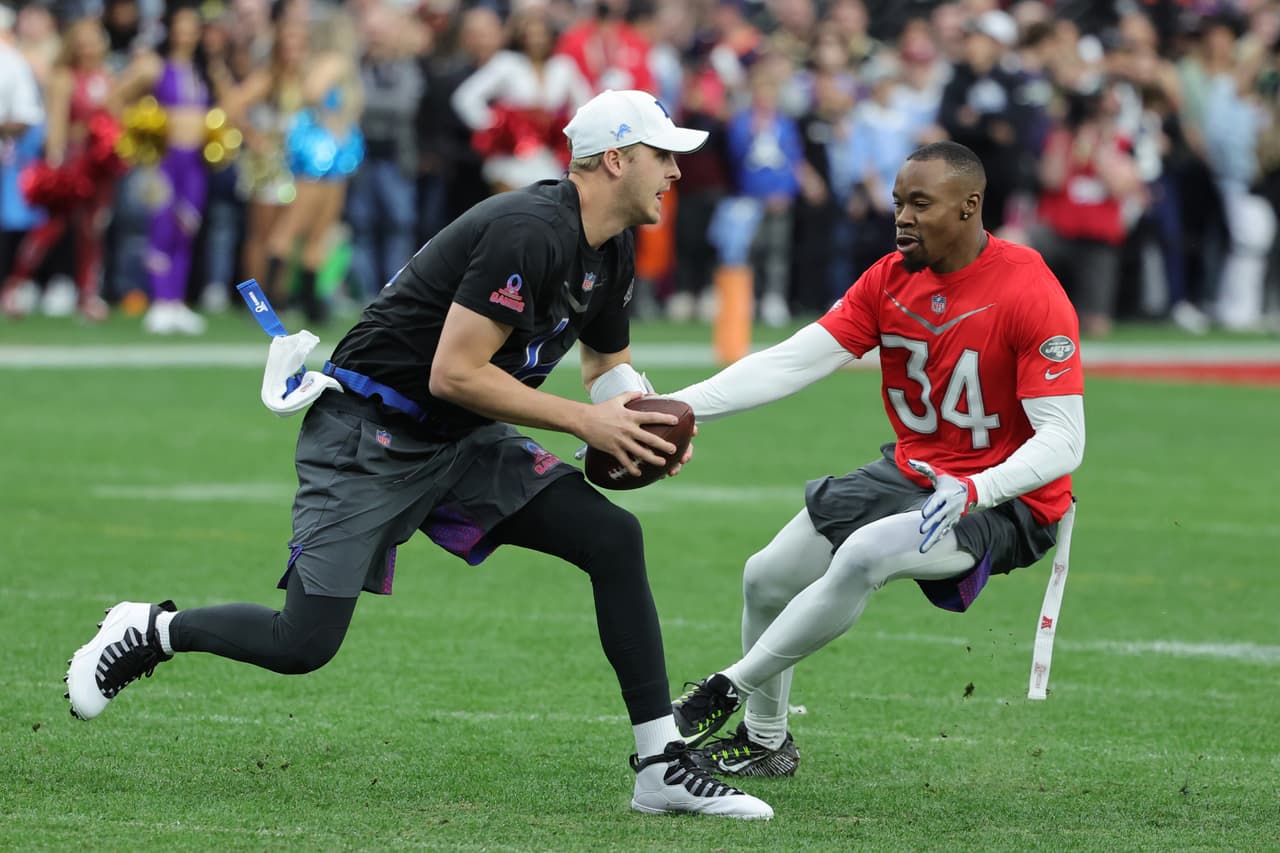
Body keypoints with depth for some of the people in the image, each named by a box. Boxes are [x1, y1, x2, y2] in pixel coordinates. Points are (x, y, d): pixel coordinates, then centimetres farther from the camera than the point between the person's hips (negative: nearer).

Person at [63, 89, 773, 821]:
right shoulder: (530, 232, -25)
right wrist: (582, 419, -22)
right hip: (368, 437, -8)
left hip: (462, 443, 8)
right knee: (303, 644, -12)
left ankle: (662, 766, -7)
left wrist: (642, 416, -1)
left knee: (613, 538, -10)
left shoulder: (612, 253, 5)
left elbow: (609, 362, 23)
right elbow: (453, 374, -27)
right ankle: (150, 632, 17)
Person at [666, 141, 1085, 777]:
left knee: (863, 555, -32)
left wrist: (974, 491, -41)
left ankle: (731, 688, -14)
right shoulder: (890, 279, -2)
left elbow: (1062, 439, -24)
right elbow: (791, 363, -8)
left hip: (1002, 503, -8)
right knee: (766, 578, 9)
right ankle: (765, 740, 33)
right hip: (909, 474, 8)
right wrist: (669, 409, -20)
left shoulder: (1029, 292, -21)